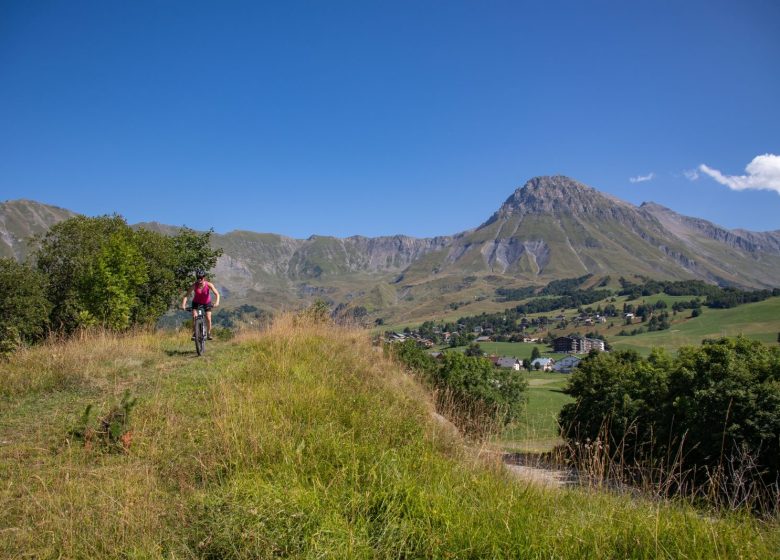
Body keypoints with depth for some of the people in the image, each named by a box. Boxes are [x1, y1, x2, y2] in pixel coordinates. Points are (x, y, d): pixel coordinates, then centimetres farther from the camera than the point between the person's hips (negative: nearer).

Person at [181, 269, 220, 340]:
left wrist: (217, 302, -48)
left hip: (206, 302, 0)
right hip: (196, 302, 0)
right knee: (194, 316, -21)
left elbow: (217, 294, -30)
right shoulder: (194, 285, -26)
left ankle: (209, 333, 10)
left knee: (208, 318, -13)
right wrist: (183, 305, -40)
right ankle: (194, 333, -6)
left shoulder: (209, 284, -27)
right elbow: (186, 295, -25)